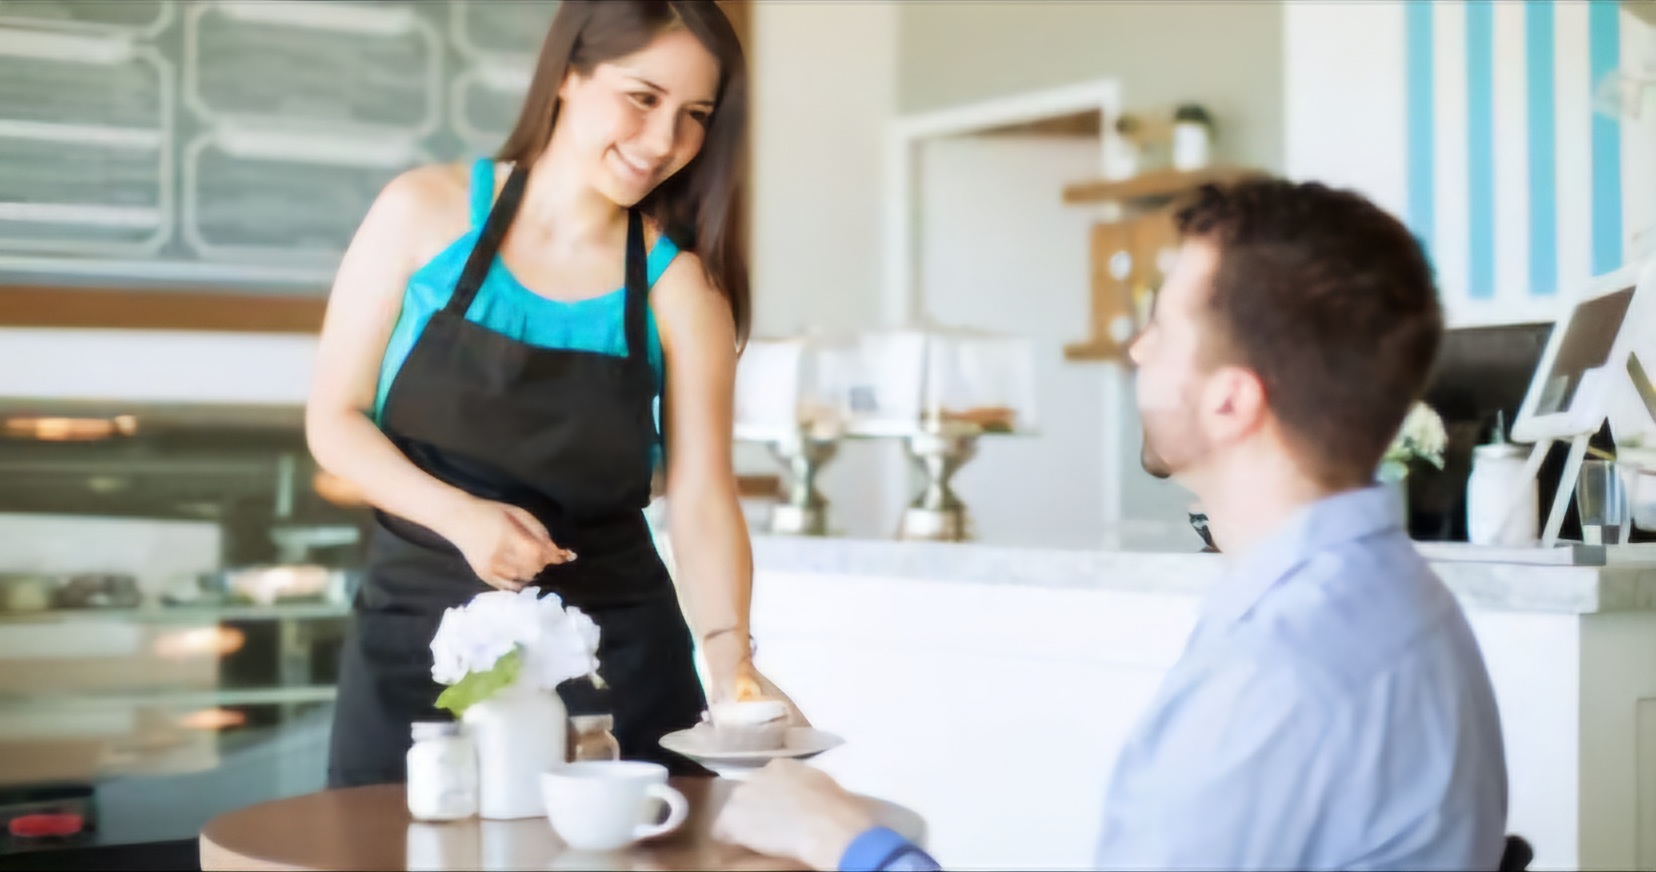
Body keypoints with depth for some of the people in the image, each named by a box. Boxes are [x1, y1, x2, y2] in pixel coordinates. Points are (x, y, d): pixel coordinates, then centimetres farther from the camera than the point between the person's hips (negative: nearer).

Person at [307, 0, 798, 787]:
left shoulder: (679, 284, -5)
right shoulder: (428, 212, -4)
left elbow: (702, 496, -9)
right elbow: (334, 419, 0)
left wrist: (729, 655, -25)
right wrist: (461, 516, -17)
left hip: (614, 654, 0)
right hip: (418, 634, 0)